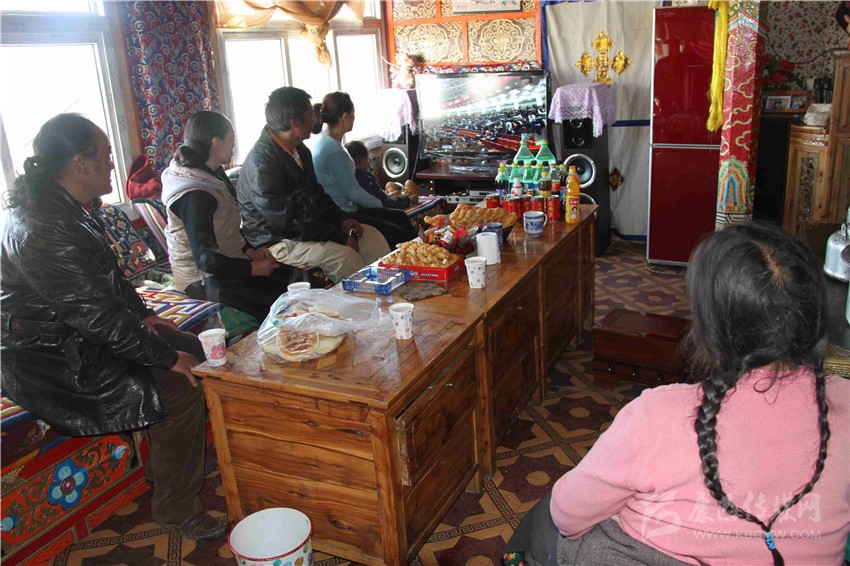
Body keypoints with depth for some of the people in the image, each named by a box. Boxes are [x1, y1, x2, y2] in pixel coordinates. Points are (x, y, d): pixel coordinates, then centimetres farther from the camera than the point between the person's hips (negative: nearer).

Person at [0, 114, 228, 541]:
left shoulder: (69, 208, 4)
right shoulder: (46, 232, -28)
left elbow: (108, 277, 17)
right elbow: (99, 315, -27)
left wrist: (142, 316, 9)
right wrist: (167, 357, -19)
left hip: (73, 332, 10)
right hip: (49, 361, -10)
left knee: (192, 349, 7)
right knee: (181, 387, -20)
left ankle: (165, 466, 22)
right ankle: (177, 509, -2)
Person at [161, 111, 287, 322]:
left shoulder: (213, 174, 7)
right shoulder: (195, 195, -24)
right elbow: (205, 259, -26)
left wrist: (247, 249, 2)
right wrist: (252, 268, -18)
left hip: (226, 262, 10)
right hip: (206, 280, -10)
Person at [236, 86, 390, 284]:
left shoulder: (300, 149, 6)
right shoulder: (261, 164, -24)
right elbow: (288, 223, -25)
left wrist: (342, 220, 1)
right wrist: (340, 237, -20)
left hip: (308, 226, 9)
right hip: (277, 242, -9)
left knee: (373, 237, -1)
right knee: (345, 256, -29)